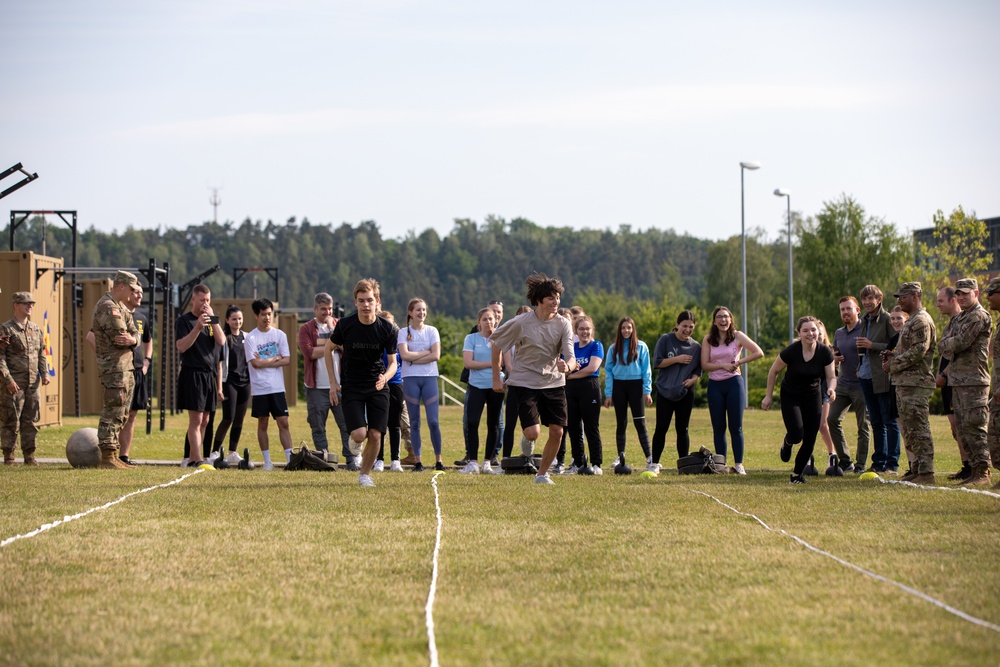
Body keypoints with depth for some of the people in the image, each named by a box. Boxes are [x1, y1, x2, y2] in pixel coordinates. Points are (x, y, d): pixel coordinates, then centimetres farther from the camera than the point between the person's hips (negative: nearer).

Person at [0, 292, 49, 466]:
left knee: (30, 421, 6)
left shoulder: (36, 329, 15)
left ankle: (29, 455, 12)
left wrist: (44, 373, 6)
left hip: (33, 383, 5)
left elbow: (41, 354, 20)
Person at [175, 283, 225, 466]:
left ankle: (192, 458, 14)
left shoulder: (212, 321, 14)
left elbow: (221, 341, -2)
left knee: (204, 421, 8)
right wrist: (198, 327, -22)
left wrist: (213, 319, -9)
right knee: (196, 419, -11)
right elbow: (181, 346, -14)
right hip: (192, 374, -6)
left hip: (210, 374, 6)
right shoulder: (184, 321, -2)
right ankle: (197, 459, -15)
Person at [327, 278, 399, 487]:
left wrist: (385, 377, -28)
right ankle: (355, 442, 23)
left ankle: (365, 474, 16)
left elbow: (393, 362, -5)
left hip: (378, 387, 1)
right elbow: (329, 349, 4)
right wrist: (333, 382, 0)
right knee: (359, 434, -15)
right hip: (351, 387, -1)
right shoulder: (345, 325, -12)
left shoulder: (388, 329, -11)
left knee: (375, 435, -6)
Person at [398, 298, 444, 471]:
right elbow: (404, 355, -11)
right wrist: (425, 352, -7)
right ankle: (417, 461, 7)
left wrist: (414, 359, -9)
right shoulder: (404, 332, 4)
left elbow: (436, 355, -5)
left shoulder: (432, 331, 7)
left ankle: (438, 459, 2)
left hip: (429, 378, 0)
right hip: (410, 379, 0)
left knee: (433, 421, -7)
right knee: (414, 422, 2)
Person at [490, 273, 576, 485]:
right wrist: (496, 378, 1)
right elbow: (496, 346, 1)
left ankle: (542, 473, 17)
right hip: (525, 382, -3)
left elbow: (571, 357, -11)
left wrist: (567, 366, -36)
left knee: (557, 431, -4)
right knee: (532, 433, -16)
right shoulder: (520, 323, -11)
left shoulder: (563, 324, -5)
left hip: (554, 383, 3)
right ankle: (527, 445, 23)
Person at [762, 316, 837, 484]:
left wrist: (831, 388, -28)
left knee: (810, 439, -2)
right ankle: (787, 442, 21)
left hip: (813, 396, 3)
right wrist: (768, 396, -4)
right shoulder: (791, 351, -22)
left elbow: (831, 377, -5)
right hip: (790, 396, -3)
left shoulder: (825, 353, -15)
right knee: (797, 434, -18)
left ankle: (797, 474, 18)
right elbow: (774, 371, -7)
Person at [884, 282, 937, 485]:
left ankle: (926, 473, -12)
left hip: (916, 383, -11)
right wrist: (894, 356, 9)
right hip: (905, 383, 11)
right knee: (909, 429, 13)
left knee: (919, 428, -11)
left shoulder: (921, 321, -12)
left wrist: (894, 364, -13)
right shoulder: (911, 321, 21)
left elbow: (918, 351, -21)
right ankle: (917, 469, 17)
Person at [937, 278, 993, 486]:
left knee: (974, 426, -11)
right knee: (962, 428, 9)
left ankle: (983, 473, -11)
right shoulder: (958, 318, 20)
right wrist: (951, 347, -5)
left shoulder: (979, 317, -9)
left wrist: (947, 344, 1)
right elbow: (942, 345, 15)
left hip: (973, 379, -9)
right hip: (957, 380, 9)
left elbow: (960, 342, -18)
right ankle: (975, 469, 13)